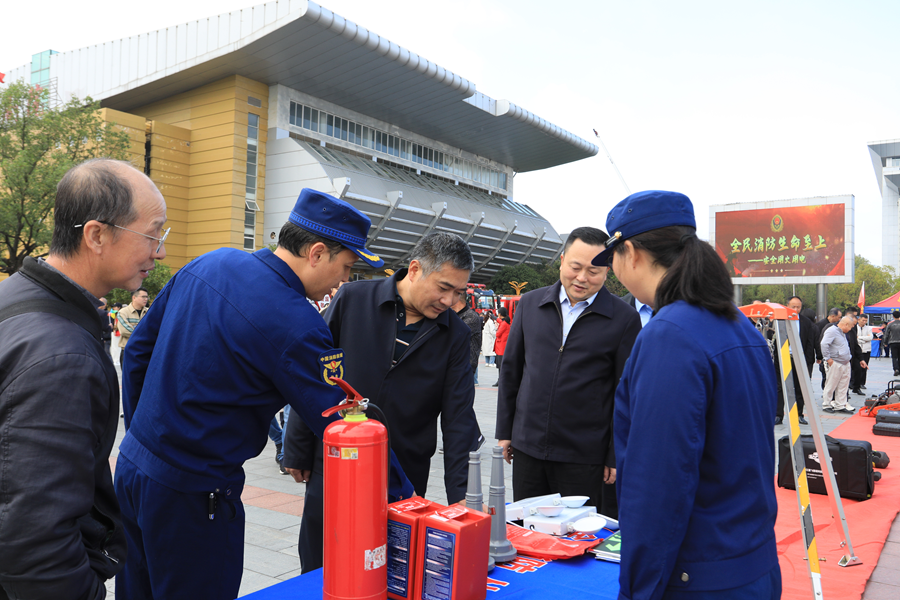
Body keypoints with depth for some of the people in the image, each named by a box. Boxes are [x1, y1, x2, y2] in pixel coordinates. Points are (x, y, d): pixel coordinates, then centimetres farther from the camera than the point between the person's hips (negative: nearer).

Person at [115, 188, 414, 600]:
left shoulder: (210, 263, 0)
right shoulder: (295, 326, -24)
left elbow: (138, 350, 8)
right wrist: (403, 496, -8)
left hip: (132, 463, 8)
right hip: (190, 494, -8)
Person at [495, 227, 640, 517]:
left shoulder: (624, 319, -5)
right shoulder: (530, 304, 4)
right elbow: (511, 370, 10)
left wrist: (617, 457, -3)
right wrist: (504, 431, 9)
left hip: (585, 459, -3)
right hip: (527, 449, 3)